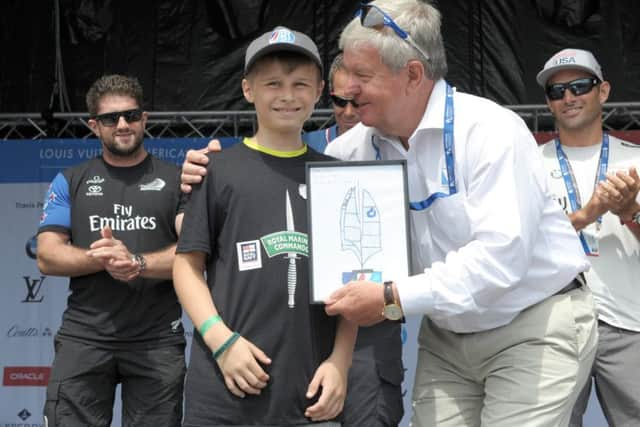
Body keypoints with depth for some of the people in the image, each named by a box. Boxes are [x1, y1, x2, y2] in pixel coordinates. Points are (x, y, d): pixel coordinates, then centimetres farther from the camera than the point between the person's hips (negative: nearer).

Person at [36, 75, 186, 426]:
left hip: (158, 341, -1)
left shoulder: (175, 180, 7)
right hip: (83, 338, 1)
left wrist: (137, 262, -20)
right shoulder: (70, 182, 11)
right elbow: (47, 257, 3)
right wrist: (103, 258, -15)